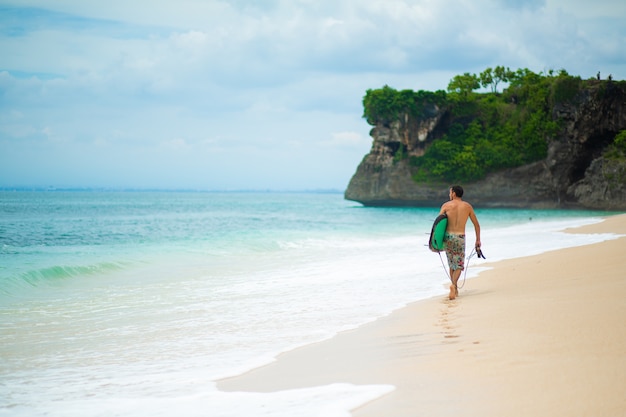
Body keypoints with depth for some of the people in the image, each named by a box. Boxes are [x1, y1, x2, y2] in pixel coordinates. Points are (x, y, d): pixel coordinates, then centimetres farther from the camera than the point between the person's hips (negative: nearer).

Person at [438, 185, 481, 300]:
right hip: (460, 237, -1)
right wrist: (478, 240, 18)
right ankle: (453, 285, -22)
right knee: (459, 265, 3)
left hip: (448, 236, 1)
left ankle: (455, 289, 22)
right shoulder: (467, 206, 7)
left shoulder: (446, 205, 3)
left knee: (452, 264, 17)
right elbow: (476, 224, 11)